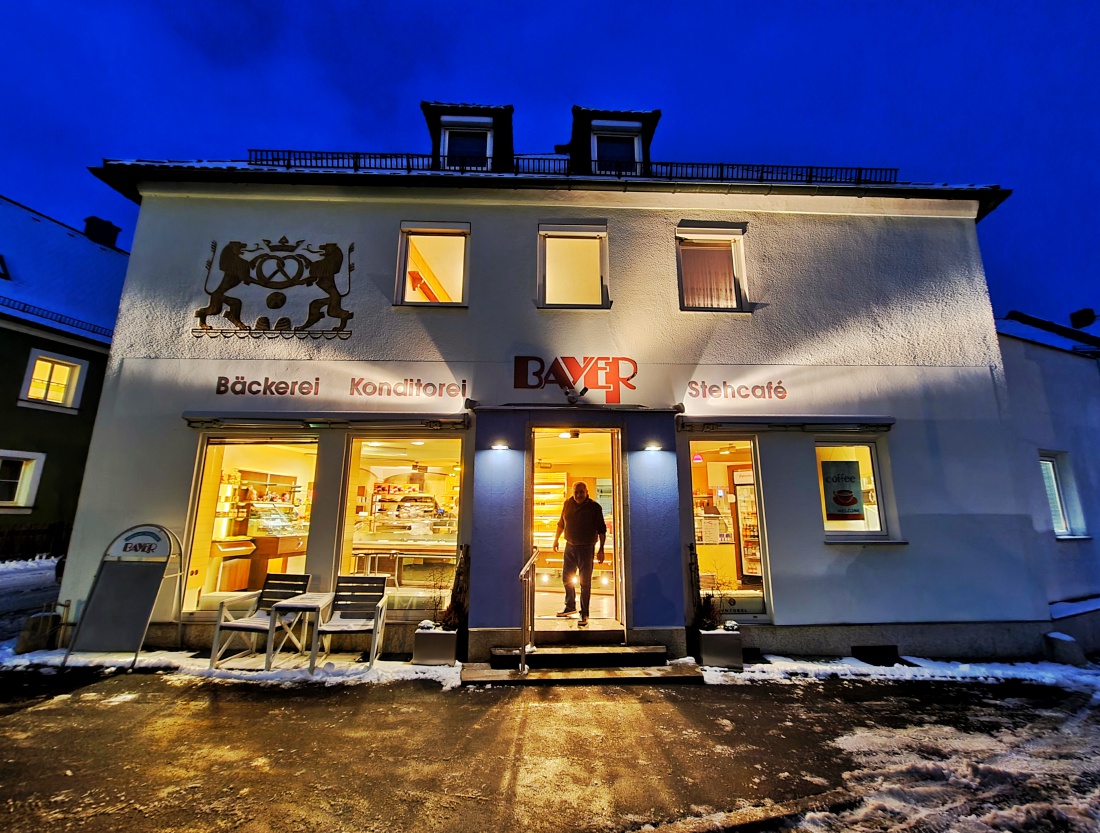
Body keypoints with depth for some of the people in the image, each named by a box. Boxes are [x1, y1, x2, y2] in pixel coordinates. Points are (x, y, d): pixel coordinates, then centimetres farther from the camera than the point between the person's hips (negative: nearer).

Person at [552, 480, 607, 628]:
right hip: (570, 547, 5)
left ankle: (584, 615, 11)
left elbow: (601, 530, -9)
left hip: (586, 548, -5)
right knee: (566, 578, 15)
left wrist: (601, 549, -12)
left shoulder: (594, 507, -11)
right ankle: (570, 607, 35)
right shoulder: (568, 503, 1)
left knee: (585, 582, 0)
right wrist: (556, 539, 16)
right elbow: (561, 523, 13)